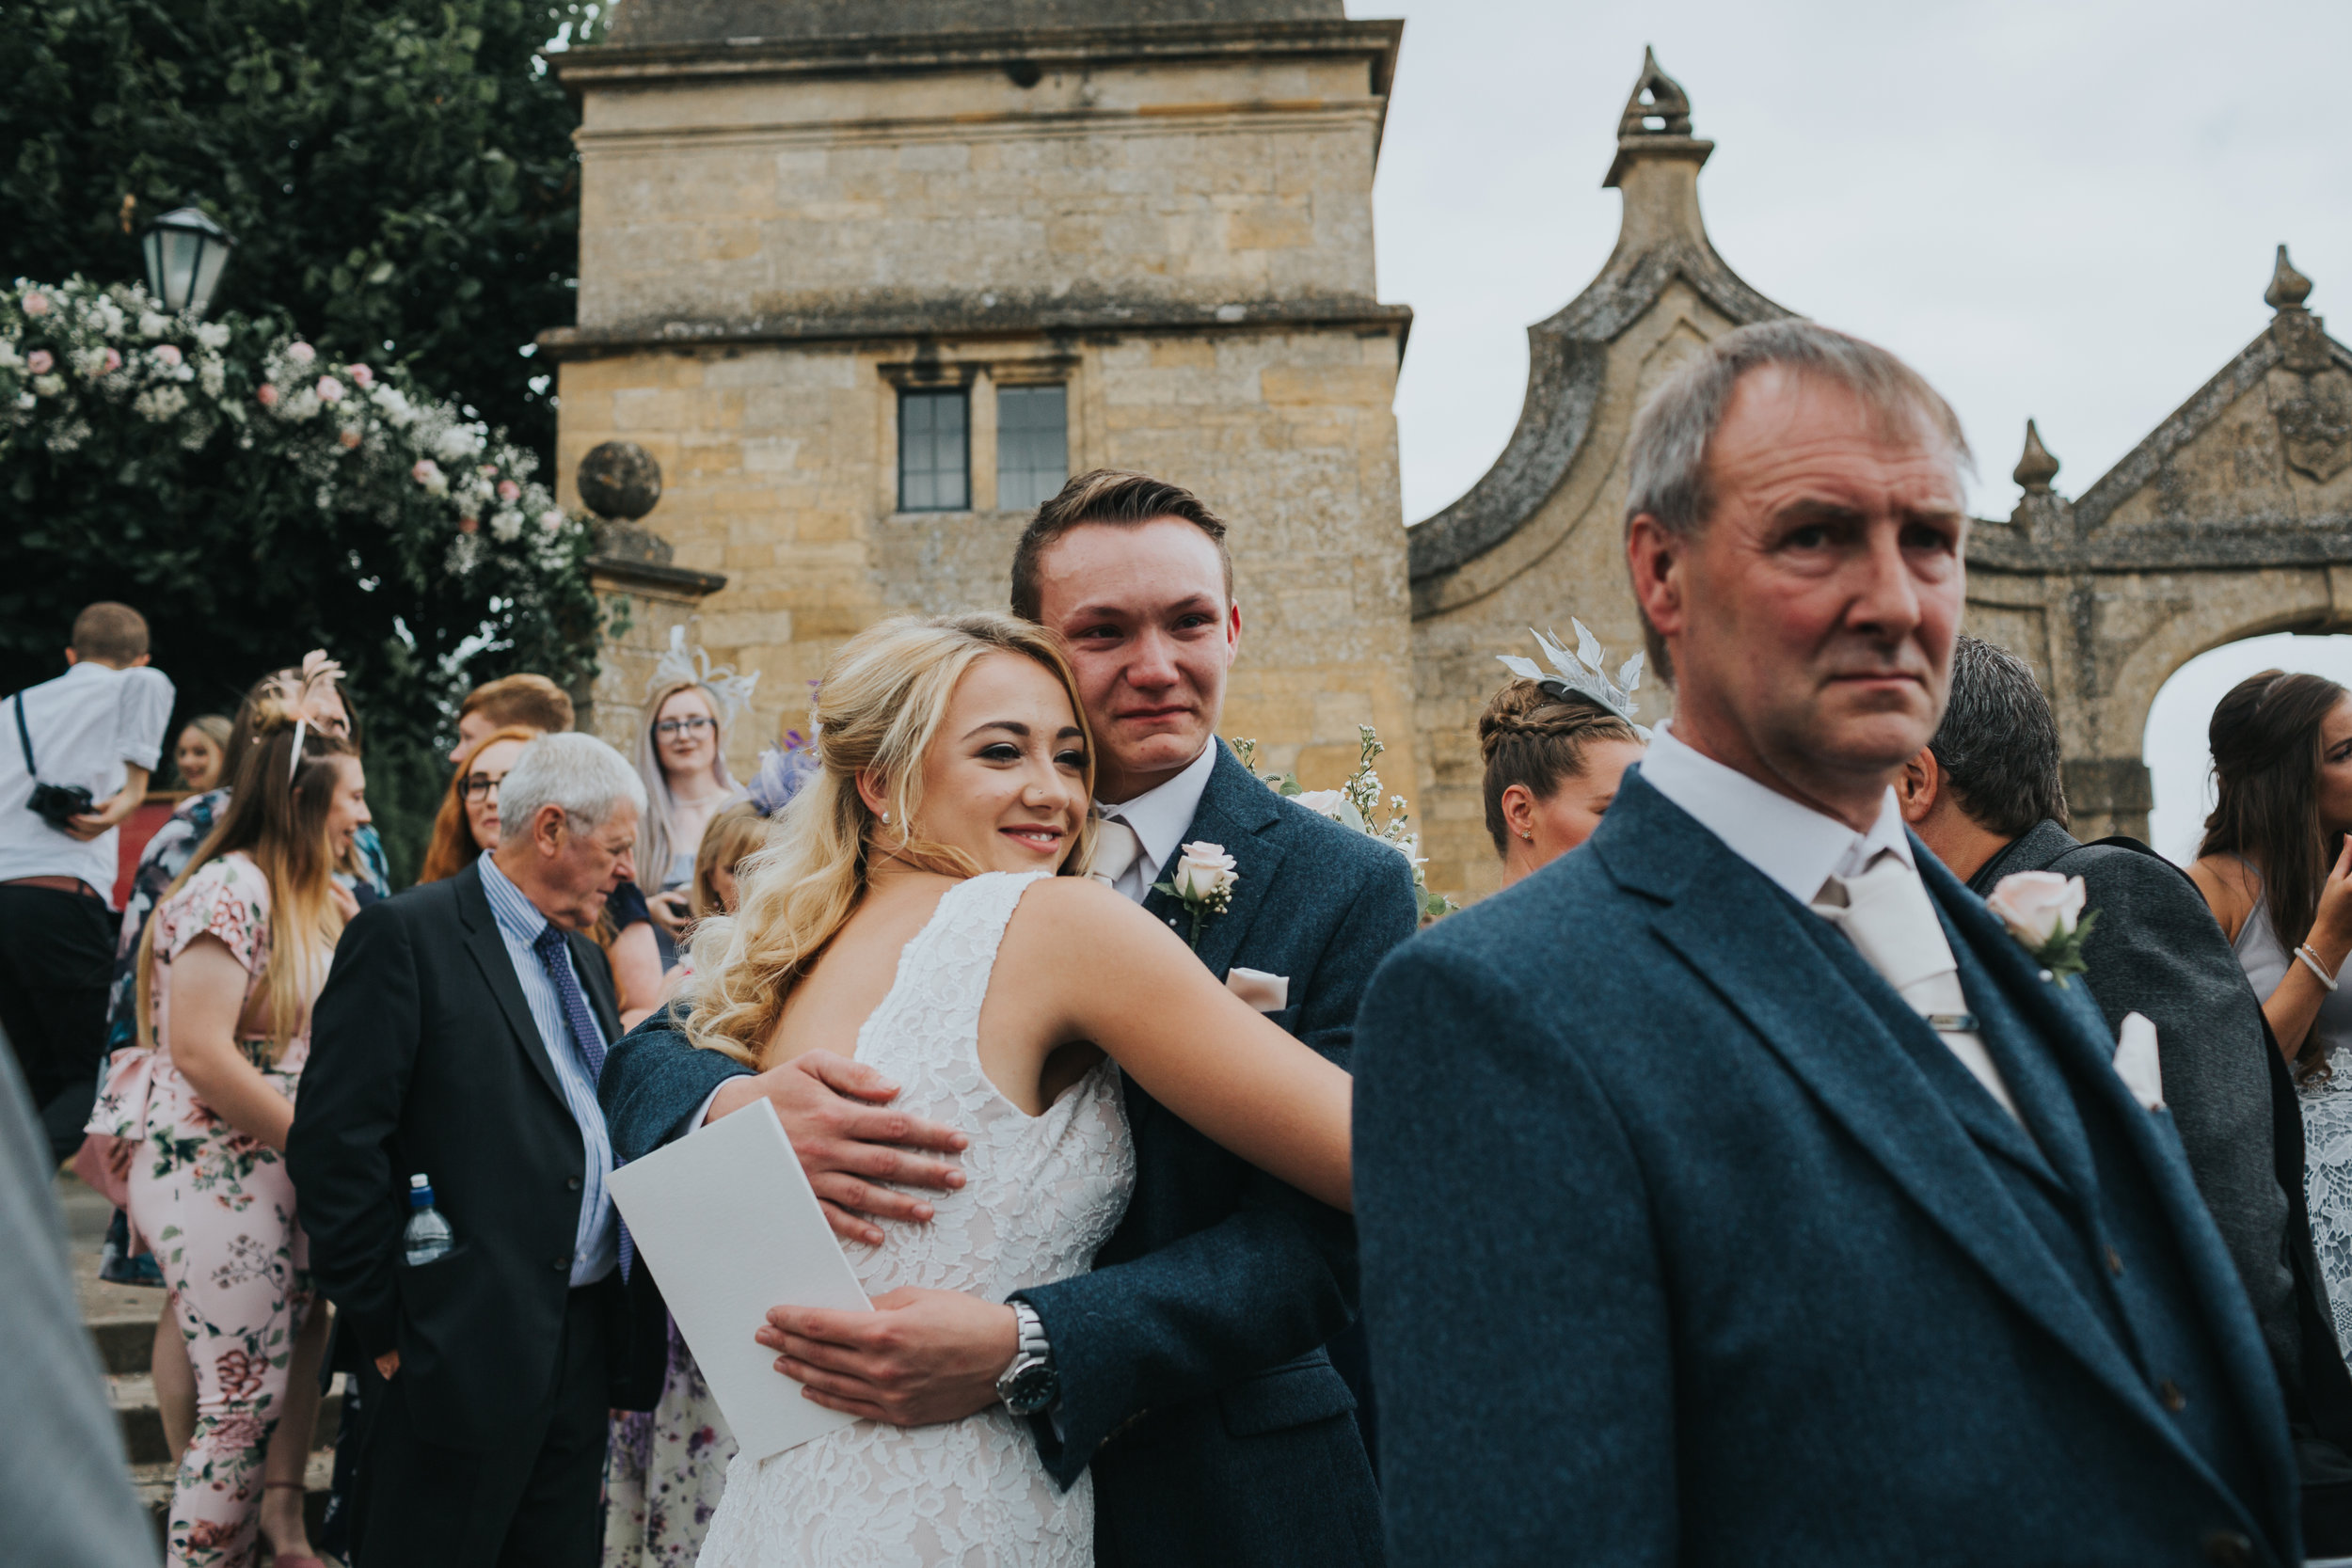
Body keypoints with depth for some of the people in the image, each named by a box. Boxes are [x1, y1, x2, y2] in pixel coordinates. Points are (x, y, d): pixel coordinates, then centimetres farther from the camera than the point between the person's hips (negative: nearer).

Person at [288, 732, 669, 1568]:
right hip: (464, 1346, -7)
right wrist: (383, 1327, -13)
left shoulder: (583, 954, 16)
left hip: (587, 1340, 8)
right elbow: (334, 1145, -14)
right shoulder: (405, 935, -9)